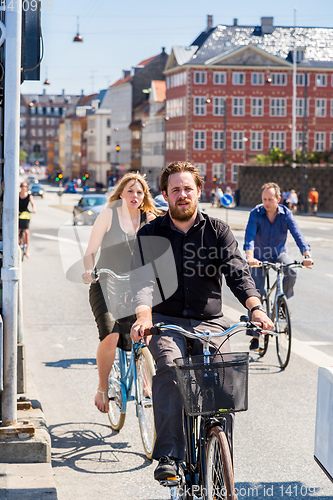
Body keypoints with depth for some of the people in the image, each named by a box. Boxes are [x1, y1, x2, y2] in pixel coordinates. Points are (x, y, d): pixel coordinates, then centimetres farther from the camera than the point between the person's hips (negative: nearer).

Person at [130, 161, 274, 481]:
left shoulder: (217, 231, 6)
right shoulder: (150, 234, 3)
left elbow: (237, 272, -6)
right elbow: (143, 278, -10)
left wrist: (256, 308, -26)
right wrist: (144, 316, -31)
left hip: (208, 321, 1)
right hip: (165, 320, -1)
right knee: (169, 368, -30)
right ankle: (168, 456, -27)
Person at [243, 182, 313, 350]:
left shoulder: (286, 214, -14)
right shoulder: (256, 214, -18)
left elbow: (297, 235, -24)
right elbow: (249, 236, -30)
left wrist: (307, 255, -41)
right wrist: (250, 257, -48)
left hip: (278, 254, 1)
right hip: (259, 257, -1)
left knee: (291, 271, -32)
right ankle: (254, 335, 5)